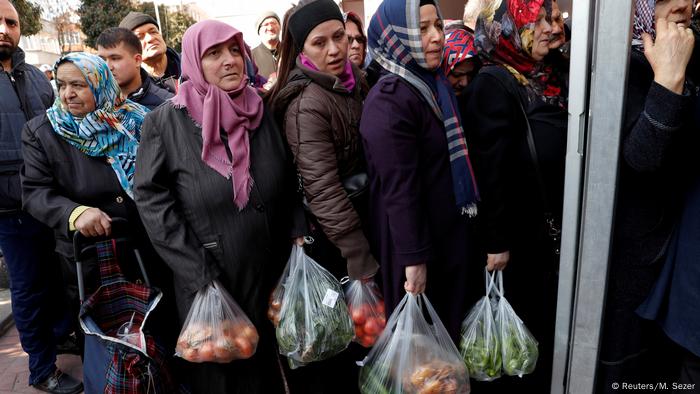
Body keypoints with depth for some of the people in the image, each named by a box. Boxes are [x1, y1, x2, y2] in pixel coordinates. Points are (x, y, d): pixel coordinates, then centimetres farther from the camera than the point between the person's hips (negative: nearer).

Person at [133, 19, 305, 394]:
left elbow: (289, 183, 9)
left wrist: (298, 234, -4)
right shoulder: (167, 120, -8)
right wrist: (201, 275, -15)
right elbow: (151, 197, -11)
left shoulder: (261, 112, 4)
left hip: (269, 271, 3)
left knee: (265, 360, 19)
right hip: (209, 280, -3)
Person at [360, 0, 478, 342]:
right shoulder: (389, 101, -21)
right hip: (410, 240, -9)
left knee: (448, 324, 22)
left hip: (446, 233, 9)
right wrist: (414, 258, -23)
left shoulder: (434, 85, 9)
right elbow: (399, 189, -25)